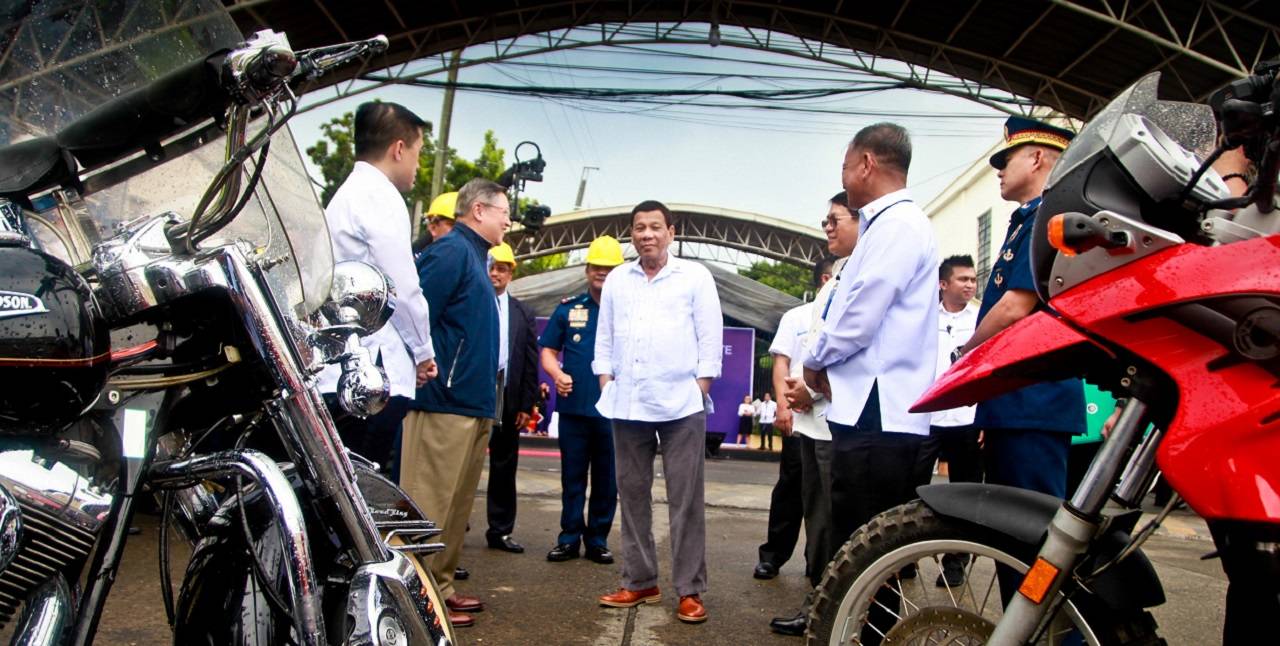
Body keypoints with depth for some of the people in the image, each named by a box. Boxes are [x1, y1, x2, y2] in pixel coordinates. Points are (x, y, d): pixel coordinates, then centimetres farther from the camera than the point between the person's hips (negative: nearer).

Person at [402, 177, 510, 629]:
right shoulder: (452, 251, -10)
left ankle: (441, 587, 26)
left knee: (457, 505, 16)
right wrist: (429, 379, -17)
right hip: (446, 404, -10)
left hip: (473, 405, 10)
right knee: (430, 505, -3)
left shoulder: (472, 256, 19)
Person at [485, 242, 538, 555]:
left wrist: (526, 405, 2)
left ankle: (500, 530, 18)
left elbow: (530, 362, 8)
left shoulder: (523, 314, 10)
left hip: (508, 399, 3)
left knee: (504, 468, 9)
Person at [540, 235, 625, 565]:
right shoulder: (568, 308, 9)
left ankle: (598, 539, 18)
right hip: (573, 406, 1)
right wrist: (557, 374, -9)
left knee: (606, 479, 7)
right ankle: (569, 538, 17)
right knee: (572, 476, 8)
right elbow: (548, 350, 10)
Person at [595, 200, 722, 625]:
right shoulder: (617, 280, 13)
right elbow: (604, 340, 14)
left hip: (680, 404, -4)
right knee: (632, 495, 9)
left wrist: (700, 389, -6)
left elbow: (710, 338, 1)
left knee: (685, 499, -2)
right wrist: (606, 387, 6)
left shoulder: (695, 276, 3)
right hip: (627, 405, 4)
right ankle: (639, 582, 20)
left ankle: (689, 590, 5)